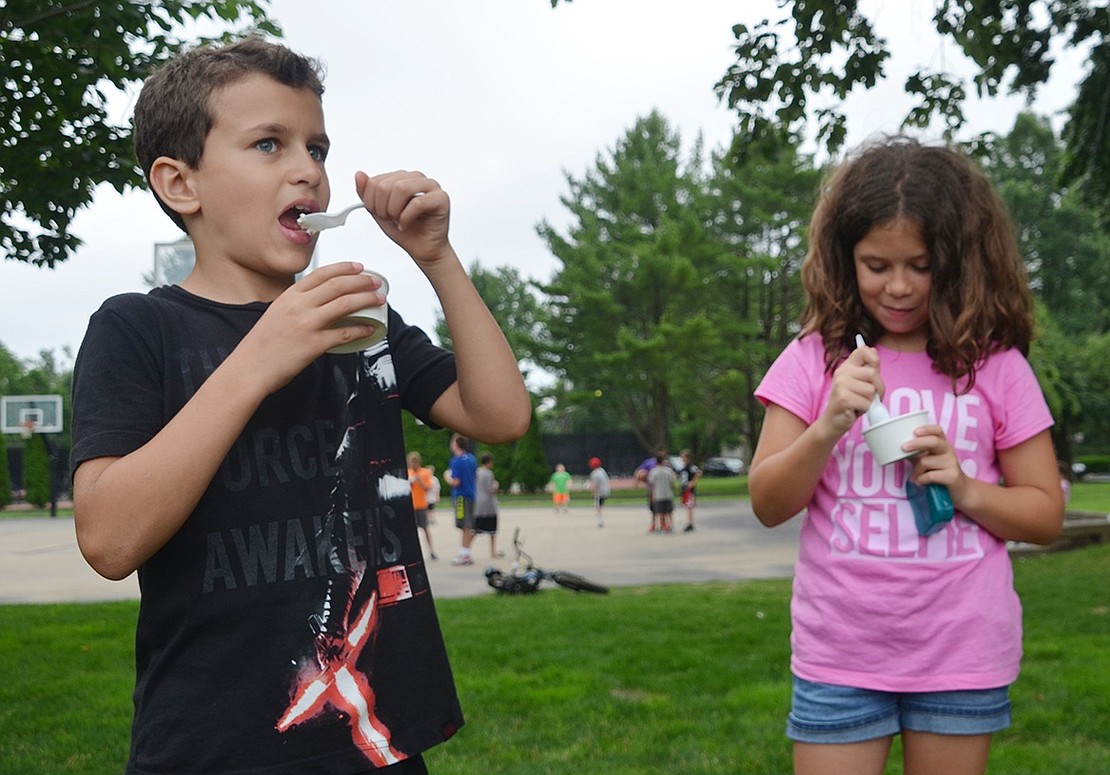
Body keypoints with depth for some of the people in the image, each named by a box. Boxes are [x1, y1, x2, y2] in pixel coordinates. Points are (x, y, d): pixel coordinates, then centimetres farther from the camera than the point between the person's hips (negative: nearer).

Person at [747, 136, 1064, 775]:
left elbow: (1046, 514, 5)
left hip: (962, 654, 1)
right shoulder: (815, 358, -2)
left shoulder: (996, 365, -1)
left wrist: (965, 490, -14)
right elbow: (769, 504, -3)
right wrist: (828, 426, -19)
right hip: (838, 655, 0)